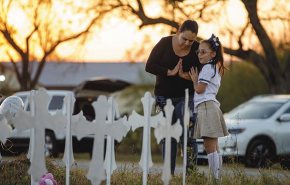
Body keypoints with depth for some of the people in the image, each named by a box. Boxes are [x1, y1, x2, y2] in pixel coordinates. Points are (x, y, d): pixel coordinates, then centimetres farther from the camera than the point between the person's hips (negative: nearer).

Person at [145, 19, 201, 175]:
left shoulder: (197, 49, -6)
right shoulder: (165, 43, -4)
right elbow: (149, 66, -8)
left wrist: (185, 75, -22)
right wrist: (170, 72, -14)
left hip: (185, 97, -1)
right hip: (164, 97, 1)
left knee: (188, 137, -10)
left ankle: (190, 172, -8)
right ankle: (168, 174, 8)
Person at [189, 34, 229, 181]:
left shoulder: (208, 68, -10)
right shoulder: (215, 68, 21)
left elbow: (199, 89, -12)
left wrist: (194, 79, 3)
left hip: (206, 107, -11)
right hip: (211, 106, 11)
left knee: (210, 147, -12)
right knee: (214, 146, 10)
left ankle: (215, 177, -15)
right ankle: (218, 176, 11)